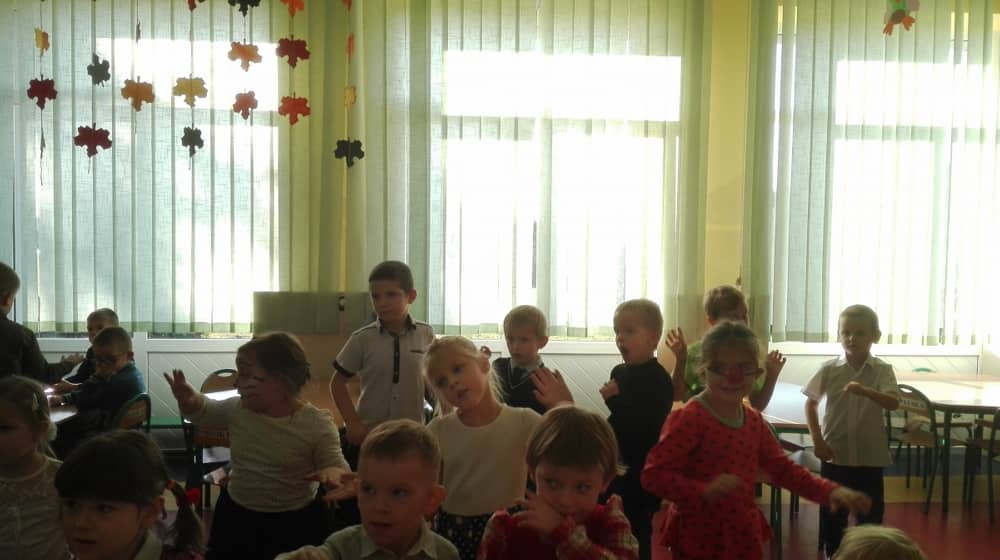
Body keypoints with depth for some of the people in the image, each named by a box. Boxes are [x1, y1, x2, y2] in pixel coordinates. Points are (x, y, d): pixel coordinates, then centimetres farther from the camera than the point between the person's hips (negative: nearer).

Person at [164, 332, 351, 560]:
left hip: (296, 522, -4)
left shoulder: (317, 424, -18)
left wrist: (332, 473, -40)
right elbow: (203, 412, 14)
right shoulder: (236, 410, -4)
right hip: (235, 513, 4)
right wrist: (189, 399, -10)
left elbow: (336, 465, -14)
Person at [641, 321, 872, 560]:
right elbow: (653, 475, -22)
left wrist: (830, 491, 1)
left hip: (743, 537, 7)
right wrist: (704, 492, -34)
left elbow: (782, 468, 14)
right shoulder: (689, 418, -19)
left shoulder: (754, 421, 5)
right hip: (698, 539, -7)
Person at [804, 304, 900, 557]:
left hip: (870, 456, -1)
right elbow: (811, 404, 4)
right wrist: (817, 440, -4)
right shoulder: (828, 370, -4)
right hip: (835, 454, 1)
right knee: (832, 512, 11)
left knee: (870, 513, 10)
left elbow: (894, 403, -22)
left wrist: (866, 392, -40)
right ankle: (833, 554, 29)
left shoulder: (882, 370, -7)